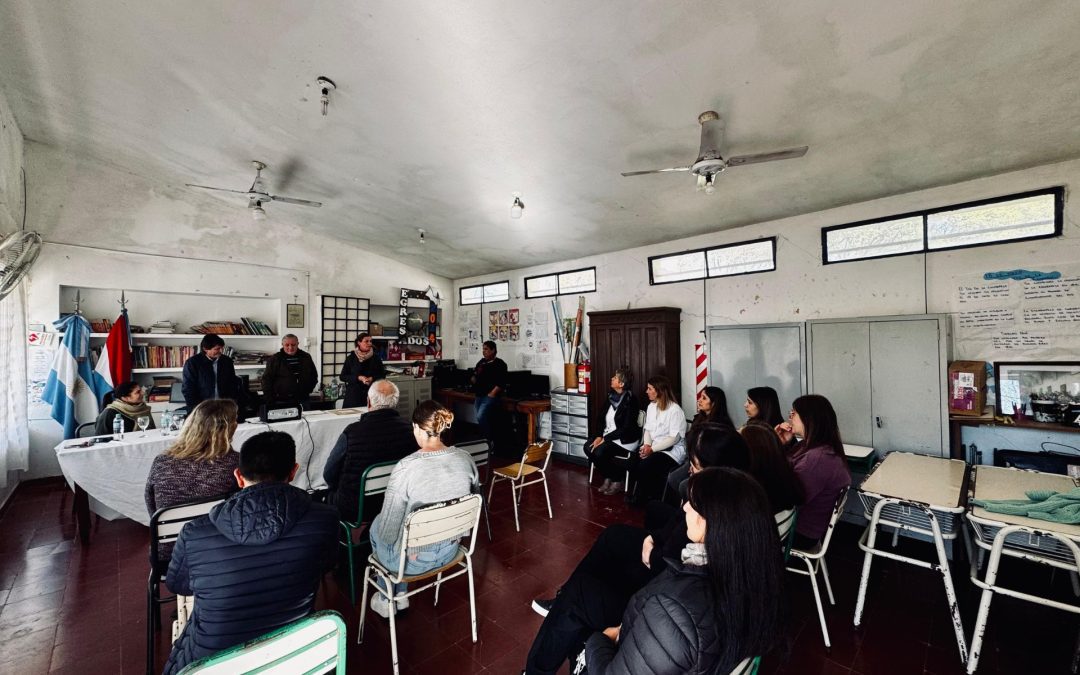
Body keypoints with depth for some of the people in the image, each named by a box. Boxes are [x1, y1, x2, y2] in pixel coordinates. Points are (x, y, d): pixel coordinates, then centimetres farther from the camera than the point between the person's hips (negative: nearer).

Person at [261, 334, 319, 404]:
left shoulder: (306, 357, 8)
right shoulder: (275, 359, 1)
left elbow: (314, 376, 18)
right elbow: (266, 380, 1)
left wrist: (308, 391, 8)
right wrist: (270, 399, -6)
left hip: (303, 400, 3)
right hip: (281, 401, -2)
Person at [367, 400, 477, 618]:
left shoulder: (405, 468, -29)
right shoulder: (465, 458, -13)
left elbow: (388, 531, -19)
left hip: (412, 560, -5)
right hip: (450, 550, 5)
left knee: (377, 526, 28)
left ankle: (386, 600, 44)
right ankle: (401, 597, 41)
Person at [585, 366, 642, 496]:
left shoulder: (630, 400, -18)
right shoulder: (612, 396, 5)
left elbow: (626, 428, -20)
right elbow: (605, 419, 10)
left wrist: (605, 439, -19)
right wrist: (600, 436, -5)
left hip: (626, 439, -8)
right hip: (609, 435, 8)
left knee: (599, 452, -26)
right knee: (588, 447, -13)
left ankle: (617, 481, -2)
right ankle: (607, 478, 5)